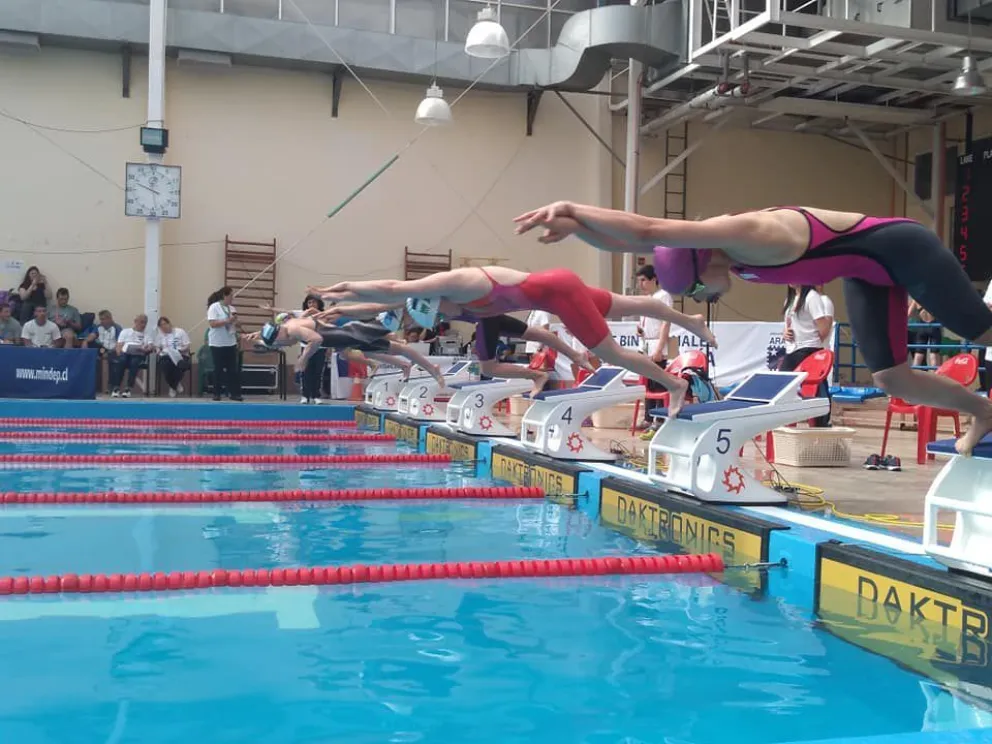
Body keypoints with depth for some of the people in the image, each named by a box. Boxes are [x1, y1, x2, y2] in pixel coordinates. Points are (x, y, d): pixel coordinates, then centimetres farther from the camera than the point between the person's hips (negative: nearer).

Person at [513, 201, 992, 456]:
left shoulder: (749, 236, -37)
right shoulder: (707, 244, -12)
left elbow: (647, 230, -49)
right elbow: (629, 241, -13)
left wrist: (573, 209, -49)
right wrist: (575, 227, -28)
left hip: (904, 251, -8)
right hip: (867, 273, 8)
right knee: (889, 377, 9)